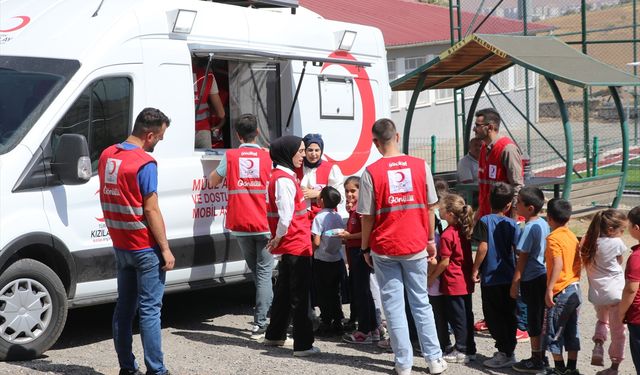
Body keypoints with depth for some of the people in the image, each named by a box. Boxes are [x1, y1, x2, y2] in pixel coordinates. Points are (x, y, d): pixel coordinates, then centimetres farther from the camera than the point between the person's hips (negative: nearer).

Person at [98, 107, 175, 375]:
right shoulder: (145, 164, -17)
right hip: (145, 247, -7)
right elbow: (151, 210, -18)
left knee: (124, 306, 13)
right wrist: (166, 249, -13)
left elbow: (107, 199, 13)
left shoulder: (106, 156, 6)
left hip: (120, 245, 7)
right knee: (150, 309, -3)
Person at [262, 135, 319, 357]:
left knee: (284, 291, 19)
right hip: (296, 245, -10)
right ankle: (303, 345, -1)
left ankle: (274, 336, 30)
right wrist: (279, 238, -10)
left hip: (289, 245, 10)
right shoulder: (284, 179, -17)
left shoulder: (284, 176, 14)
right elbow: (285, 215, -23)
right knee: (299, 296, -5)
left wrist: (278, 240, 13)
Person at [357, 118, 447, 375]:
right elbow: (430, 207, 3)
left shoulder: (371, 172, -9)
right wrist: (430, 240, 14)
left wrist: (365, 248, 6)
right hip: (415, 246, 2)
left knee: (393, 305, 6)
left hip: (384, 248, -2)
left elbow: (367, 216, -6)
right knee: (421, 303, 12)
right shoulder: (420, 166, -2)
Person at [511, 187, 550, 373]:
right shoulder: (544, 224, 6)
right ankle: (541, 355, 26)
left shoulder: (529, 228, -18)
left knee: (533, 319, 2)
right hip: (543, 276, 8)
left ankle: (536, 361, 10)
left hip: (531, 280, -8)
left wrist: (515, 283, -12)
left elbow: (522, 258, -17)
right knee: (540, 318, 16)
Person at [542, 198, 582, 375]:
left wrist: (549, 289, -26)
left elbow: (558, 264, -24)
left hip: (561, 292, -8)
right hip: (575, 289, 8)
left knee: (553, 332, 5)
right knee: (572, 331, 13)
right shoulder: (572, 236, 9)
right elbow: (578, 262, 13)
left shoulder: (553, 238, -14)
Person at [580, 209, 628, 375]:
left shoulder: (588, 241, -1)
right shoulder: (616, 243, -14)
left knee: (602, 320, 31)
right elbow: (619, 262, 2)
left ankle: (598, 345, 8)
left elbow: (585, 263, 4)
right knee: (617, 331, 11)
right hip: (615, 293, -5)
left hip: (597, 294, 5)